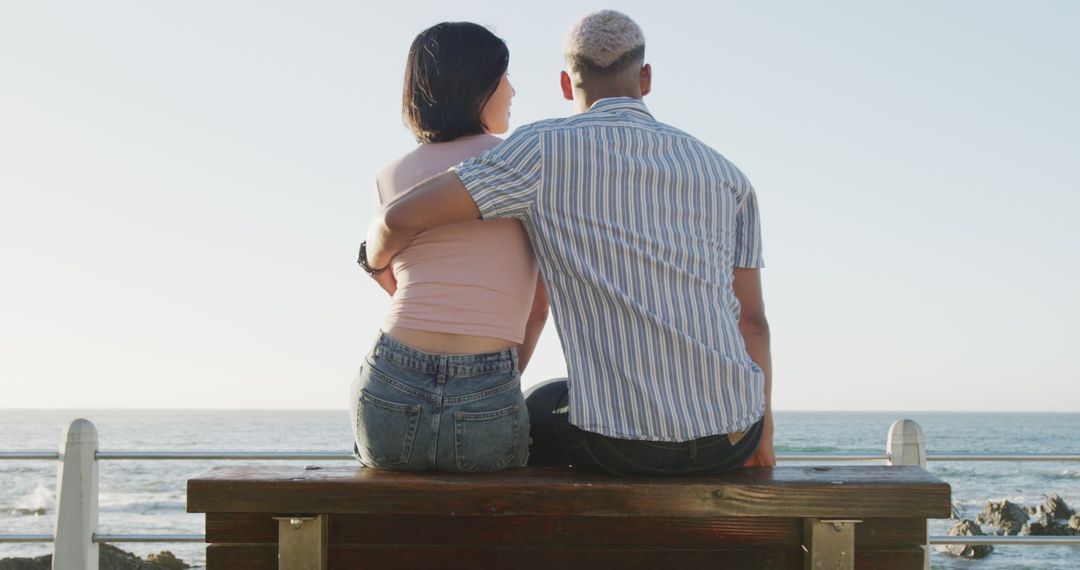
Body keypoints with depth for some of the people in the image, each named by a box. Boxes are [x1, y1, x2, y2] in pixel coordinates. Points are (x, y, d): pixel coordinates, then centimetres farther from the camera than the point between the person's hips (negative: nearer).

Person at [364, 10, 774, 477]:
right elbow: (752, 319, 10)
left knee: (539, 414, 33)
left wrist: (379, 260, 19)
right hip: (733, 438, 4)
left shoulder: (547, 150, -1)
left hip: (622, 444, -3)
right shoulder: (723, 172, 11)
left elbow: (401, 219, -5)